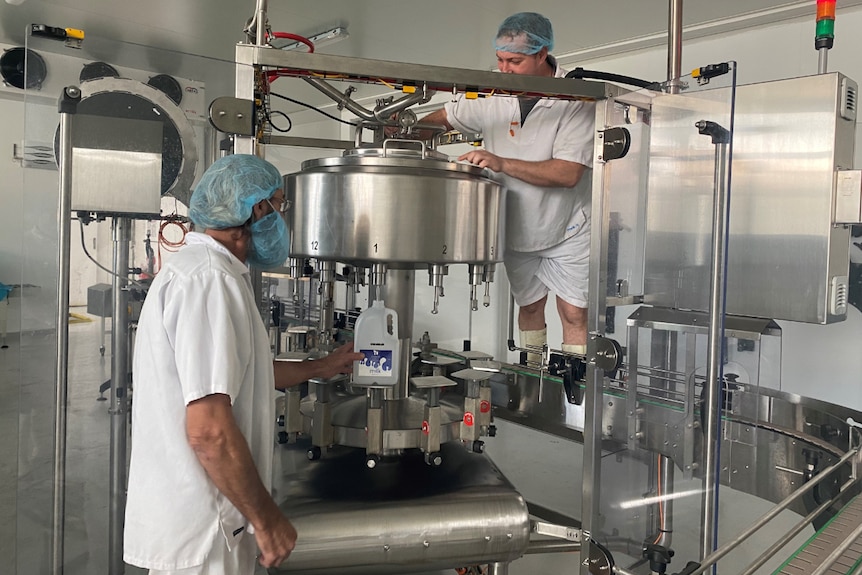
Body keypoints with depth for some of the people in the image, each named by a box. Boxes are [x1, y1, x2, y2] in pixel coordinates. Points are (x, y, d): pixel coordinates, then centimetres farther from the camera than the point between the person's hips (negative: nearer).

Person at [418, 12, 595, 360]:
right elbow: (446, 117, 7)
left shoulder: (576, 98, -20)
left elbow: (568, 173, -29)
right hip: (516, 228, 4)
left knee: (574, 312, -2)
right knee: (529, 305, 16)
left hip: (567, 231, -4)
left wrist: (502, 163, -36)